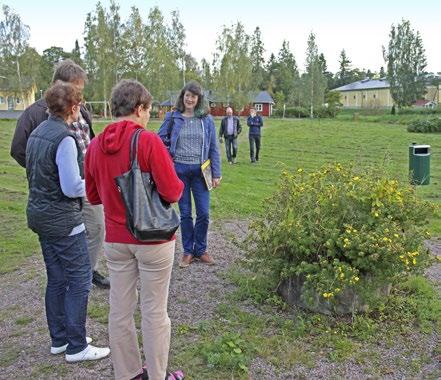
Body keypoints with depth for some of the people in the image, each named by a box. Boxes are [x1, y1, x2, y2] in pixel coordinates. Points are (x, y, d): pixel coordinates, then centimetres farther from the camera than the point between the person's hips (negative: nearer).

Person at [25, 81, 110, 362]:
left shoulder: (37, 133, 9)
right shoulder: (64, 139, -20)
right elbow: (72, 188, -22)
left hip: (40, 214, 9)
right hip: (63, 220, -9)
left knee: (56, 280, 17)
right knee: (80, 281, 2)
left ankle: (59, 339, 29)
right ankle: (77, 347, 11)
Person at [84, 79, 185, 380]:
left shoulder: (96, 145, 2)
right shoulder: (148, 141, -16)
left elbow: (93, 196, 11)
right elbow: (172, 192, -16)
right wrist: (177, 182, 4)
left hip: (115, 239, 5)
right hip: (153, 239, -5)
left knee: (120, 310, 15)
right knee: (154, 312, 9)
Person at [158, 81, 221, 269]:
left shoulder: (206, 119, 3)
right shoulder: (172, 117, 2)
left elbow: (214, 148, 4)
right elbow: (160, 139, 9)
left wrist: (216, 173, 1)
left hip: (199, 170, 0)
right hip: (179, 169, 0)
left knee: (204, 213, 1)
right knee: (185, 214, 8)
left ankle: (200, 249, 21)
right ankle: (187, 251, 23)